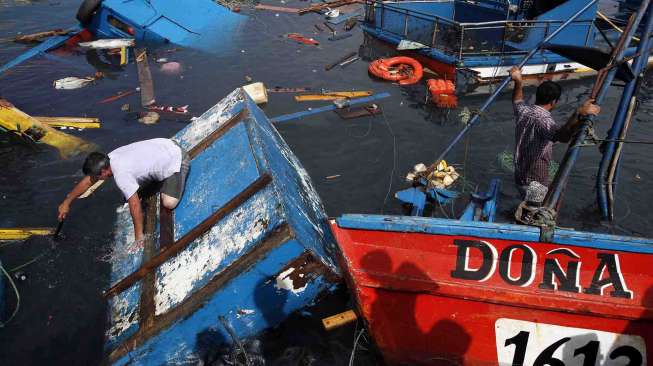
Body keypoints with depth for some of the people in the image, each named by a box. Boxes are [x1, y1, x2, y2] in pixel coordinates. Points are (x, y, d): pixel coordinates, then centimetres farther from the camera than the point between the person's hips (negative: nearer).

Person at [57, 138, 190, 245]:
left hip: (176, 161, -8)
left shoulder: (121, 174, -29)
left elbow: (135, 205, -28)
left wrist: (139, 236, -19)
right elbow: (87, 181, 10)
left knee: (169, 203, -19)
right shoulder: (108, 158, -3)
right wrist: (66, 202, 17)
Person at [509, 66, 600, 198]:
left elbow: (517, 101, 26)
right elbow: (562, 136, -47)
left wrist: (518, 82, 31)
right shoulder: (543, 119, -27)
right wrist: (579, 113, -56)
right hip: (535, 183, -9)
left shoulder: (523, 111, -1)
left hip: (520, 177, 9)